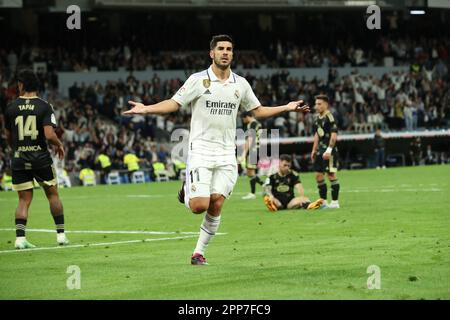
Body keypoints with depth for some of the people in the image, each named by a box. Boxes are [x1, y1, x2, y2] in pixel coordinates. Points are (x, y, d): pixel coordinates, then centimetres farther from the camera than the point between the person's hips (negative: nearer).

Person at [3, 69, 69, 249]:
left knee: (24, 199, 7)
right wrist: (59, 145, 4)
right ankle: (61, 234, 16)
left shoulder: (11, 108, 0)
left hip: (19, 160, 2)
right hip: (41, 159, -2)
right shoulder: (44, 107, -8)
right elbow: (49, 135, -17)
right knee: (53, 194, 14)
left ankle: (20, 237, -6)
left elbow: (8, 137, 11)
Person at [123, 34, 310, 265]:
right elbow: (174, 103, -4)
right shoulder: (198, 80, -3)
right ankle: (187, 191, 22)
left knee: (216, 205, -5)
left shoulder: (241, 84, 9)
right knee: (199, 206, -14)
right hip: (200, 151, -3)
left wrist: (287, 108, 12)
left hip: (226, 155, 3)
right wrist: (147, 109, -19)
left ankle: (199, 252, 8)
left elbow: (258, 110, 20)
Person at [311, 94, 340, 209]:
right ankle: (323, 201, 18)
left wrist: (329, 150, -23)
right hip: (320, 150, 9)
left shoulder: (329, 118, -13)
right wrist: (314, 150, 21)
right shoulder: (317, 118, 13)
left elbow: (334, 135, -18)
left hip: (329, 151, -9)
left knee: (331, 174, -8)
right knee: (318, 175, 9)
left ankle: (335, 202, -3)